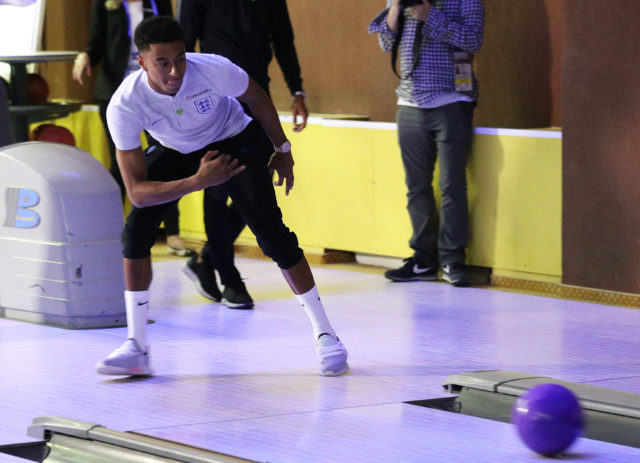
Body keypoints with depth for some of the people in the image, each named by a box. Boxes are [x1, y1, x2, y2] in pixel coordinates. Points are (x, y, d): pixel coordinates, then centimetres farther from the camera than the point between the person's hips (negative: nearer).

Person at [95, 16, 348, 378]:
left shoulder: (213, 69, -34)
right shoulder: (124, 106, -32)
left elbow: (256, 98, -9)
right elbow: (137, 191, -31)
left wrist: (282, 149, 1)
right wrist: (196, 182, -43)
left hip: (235, 141, -1)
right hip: (179, 153, 1)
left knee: (271, 233, -16)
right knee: (135, 231, -17)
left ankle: (325, 334, -3)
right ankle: (137, 349, -7)